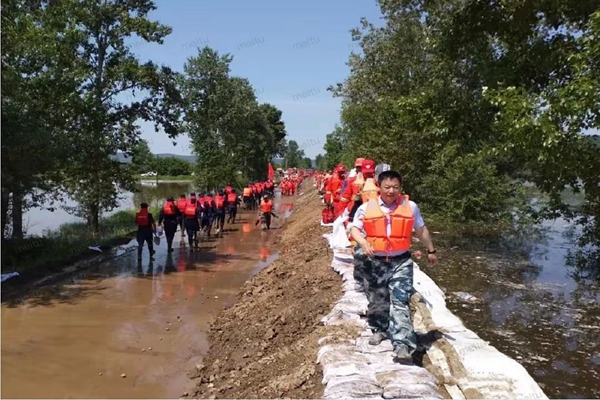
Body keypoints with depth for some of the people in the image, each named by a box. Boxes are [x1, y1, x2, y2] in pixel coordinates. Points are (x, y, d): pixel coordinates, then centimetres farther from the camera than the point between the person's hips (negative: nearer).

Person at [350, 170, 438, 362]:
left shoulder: (410, 207, 1)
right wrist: (363, 242, -19)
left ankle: (403, 344, -13)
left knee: (400, 301, -12)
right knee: (377, 300, 15)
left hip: (401, 262, -1)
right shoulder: (367, 207, -3)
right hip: (375, 262, 1)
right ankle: (380, 329, 39)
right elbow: (355, 229, 1)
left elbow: (421, 230, 14)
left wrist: (431, 250, 22)